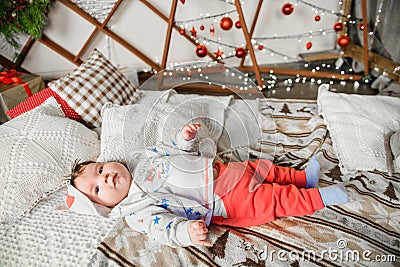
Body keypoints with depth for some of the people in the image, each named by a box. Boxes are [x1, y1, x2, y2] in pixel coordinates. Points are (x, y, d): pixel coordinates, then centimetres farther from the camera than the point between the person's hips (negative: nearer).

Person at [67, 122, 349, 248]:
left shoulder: (143, 160, 8)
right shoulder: (136, 211, -11)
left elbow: (176, 152, 18)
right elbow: (163, 227, -25)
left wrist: (186, 137, -3)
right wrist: (188, 231, -46)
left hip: (218, 170, 7)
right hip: (224, 203, -6)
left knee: (264, 168, 9)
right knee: (273, 200, -10)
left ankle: (302, 177, 29)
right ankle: (318, 198, 7)